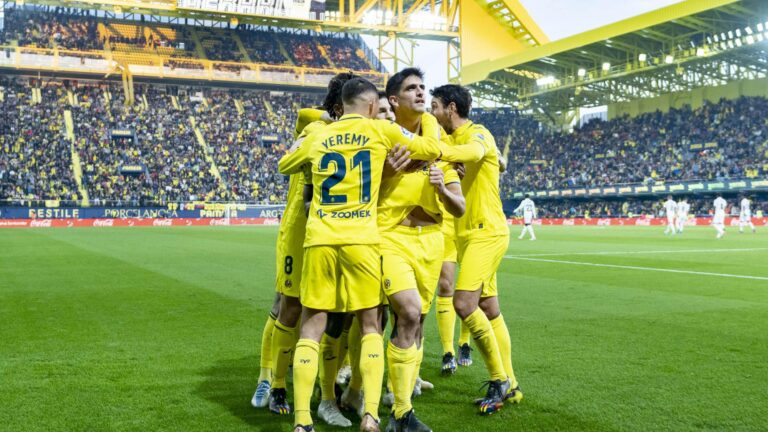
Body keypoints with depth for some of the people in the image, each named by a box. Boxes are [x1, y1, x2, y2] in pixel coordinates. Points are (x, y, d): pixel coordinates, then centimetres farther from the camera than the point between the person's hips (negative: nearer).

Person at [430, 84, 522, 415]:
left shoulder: (478, 134, -11)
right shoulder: (453, 141, 18)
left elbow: (474, 152, -34)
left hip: (486, 232, -9)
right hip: (468, 234, 9)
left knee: (464, 302, -19)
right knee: (489, 310, 10)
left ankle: (499, 378, -5)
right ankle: (509, 386, 17)